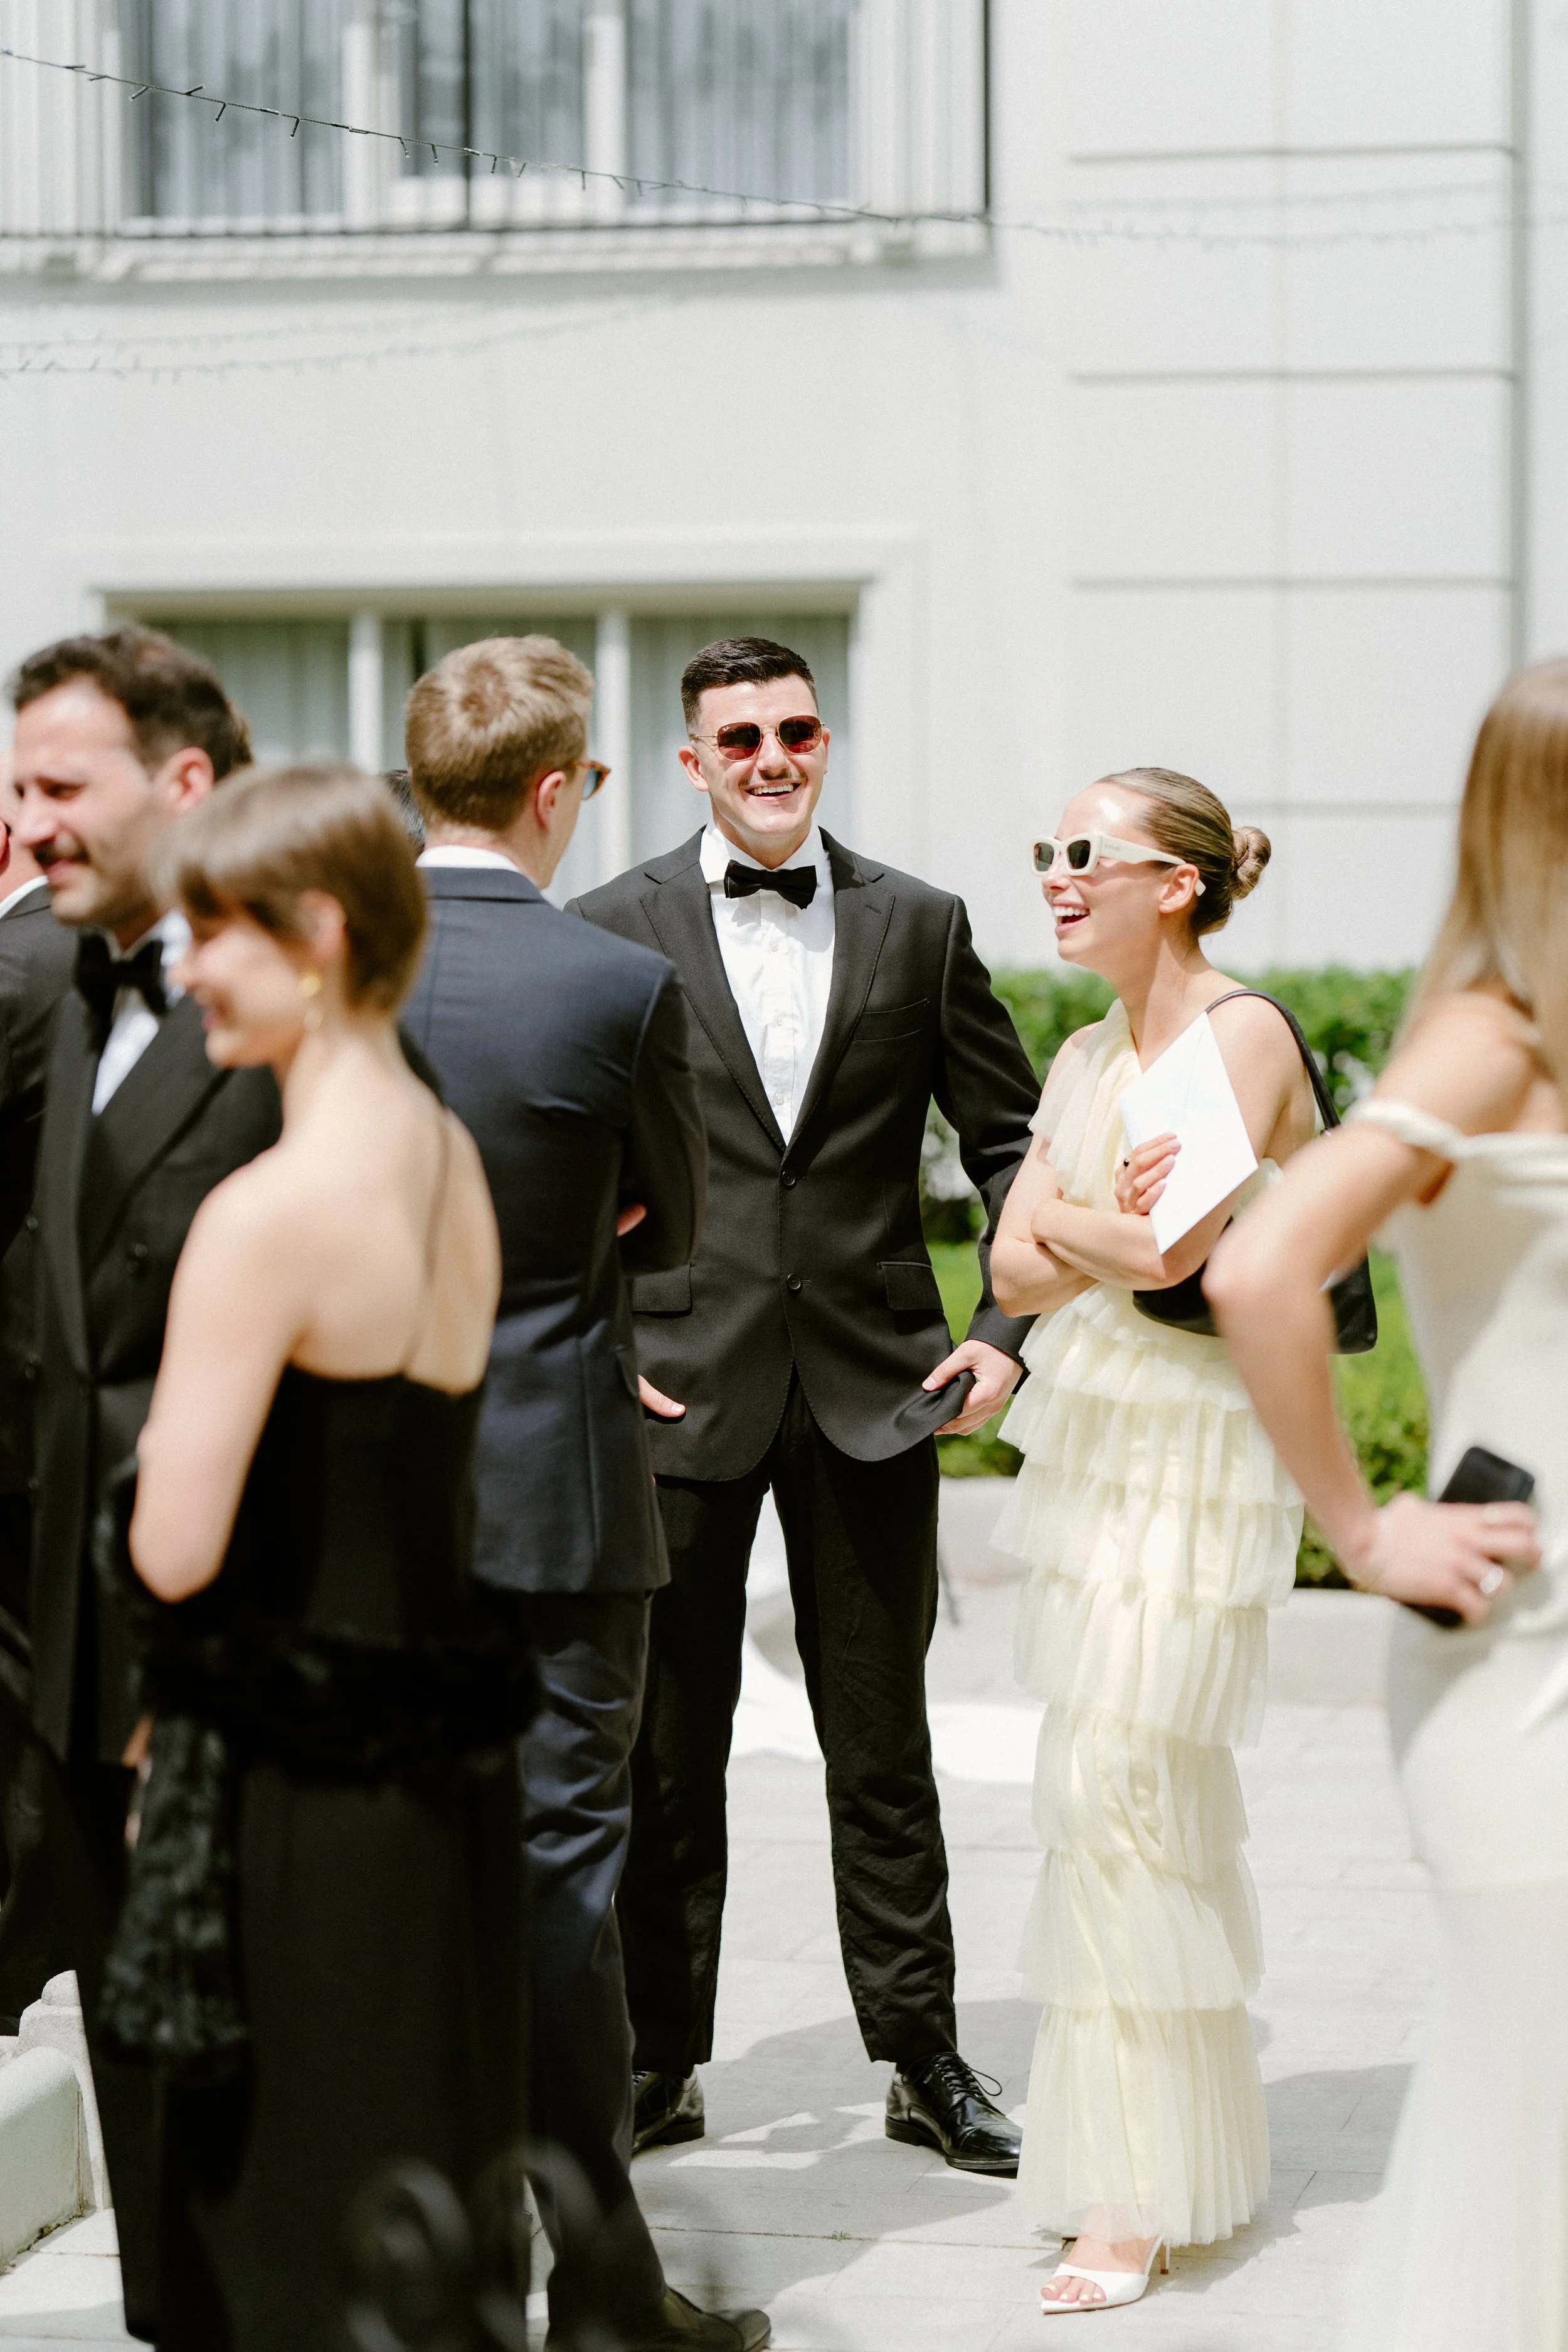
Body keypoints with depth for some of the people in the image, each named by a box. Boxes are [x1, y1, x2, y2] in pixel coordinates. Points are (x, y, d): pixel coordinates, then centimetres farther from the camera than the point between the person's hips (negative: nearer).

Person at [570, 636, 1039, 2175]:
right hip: (680, 1388, -1)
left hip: (873, 1391, 1)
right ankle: (658, 2062, 17)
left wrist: (1011, 1329, 0)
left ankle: (922, 2061, 17)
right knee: (666, 1746, 6)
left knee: (883, 1744, 8)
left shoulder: (917, 926, 5)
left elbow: (1012, 1137, 9)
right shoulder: (613, 929, 0)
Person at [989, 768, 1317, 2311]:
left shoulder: (1245, 1034, -11)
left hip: (1192, 1456, -7)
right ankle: (1199, 2148, 22)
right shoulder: (1087, 1056, 13)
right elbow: (1014, 1271, 7)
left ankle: (1141, 2191, -3)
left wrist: (1065, 1217, -2)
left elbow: (1171, 1248, -20)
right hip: (1089, 1437, 7)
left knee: (1116, 1787, -10)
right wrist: (1109, 1231, -12)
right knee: (1152, 1796, 11)